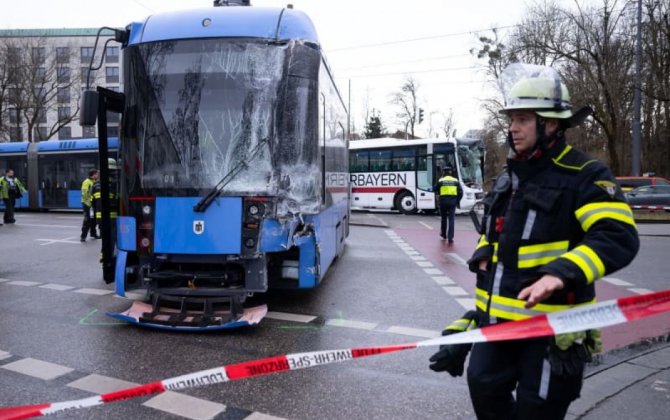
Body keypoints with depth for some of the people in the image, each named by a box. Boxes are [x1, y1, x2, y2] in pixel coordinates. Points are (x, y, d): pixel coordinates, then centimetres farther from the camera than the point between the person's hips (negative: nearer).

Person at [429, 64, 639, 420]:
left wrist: (562, 273, -36)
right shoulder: (508, 179, 12)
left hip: (551, 322, -6)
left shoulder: (584, 176, -11)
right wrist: (483, 253, 5)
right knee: (484, 386, 12)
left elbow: (619, 238, -23)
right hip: (499, 316, 7)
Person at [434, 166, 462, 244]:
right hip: (452, 202, 0)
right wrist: (458, 201, 10)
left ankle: (443, 234, 33)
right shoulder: (455, 181, 4)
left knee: (443, 218, 18)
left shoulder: (440, 181, 0)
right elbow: (460, 192, 1)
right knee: (451, 220, 0)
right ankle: (450, 238, -7)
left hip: (443, 201, 0)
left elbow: (435, 189, 6)